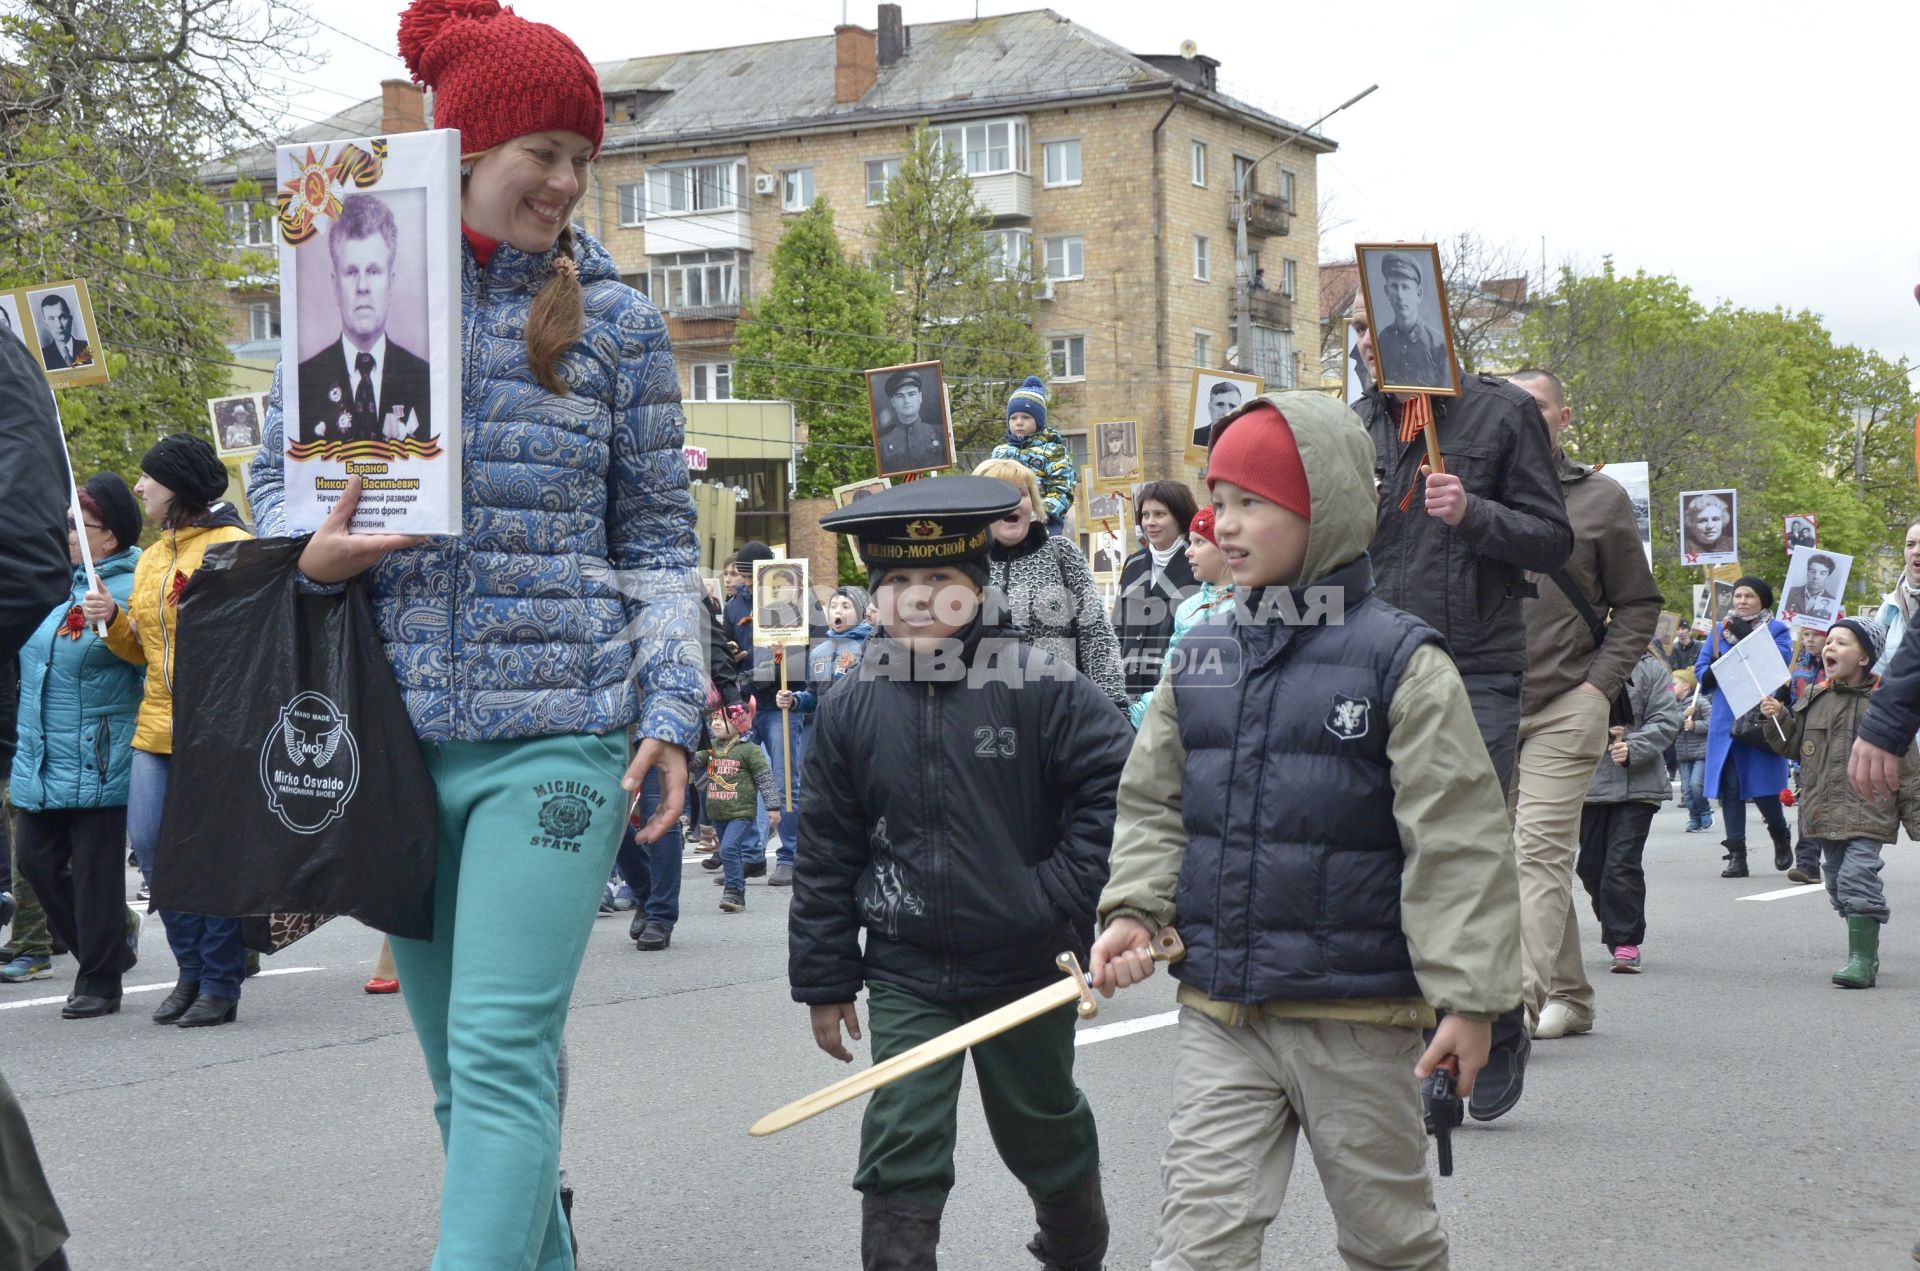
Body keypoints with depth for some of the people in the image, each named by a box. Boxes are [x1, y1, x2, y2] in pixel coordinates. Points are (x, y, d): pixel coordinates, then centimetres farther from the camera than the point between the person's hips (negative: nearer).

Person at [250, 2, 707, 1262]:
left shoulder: (616, 319, 6)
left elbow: (659, 541, 8)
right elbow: (275, 479, 13)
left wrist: (673, 709, -4)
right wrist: (312, 552, -10)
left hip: (556, 728, -2)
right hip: (397, 725, 3)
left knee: (502, 1051, -12)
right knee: (456, 1056, 10)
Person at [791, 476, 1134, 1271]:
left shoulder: (1037, 683, -12)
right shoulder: (850, 707, -3)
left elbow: (1119, 780, -10)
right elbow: (826, 854, 3)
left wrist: (1066, 891, -14)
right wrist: (824, 981, 4)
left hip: (1026, 967, -1)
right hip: (907, 974, 1)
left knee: (1044, 1131, 19)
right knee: (900, 1152, -5)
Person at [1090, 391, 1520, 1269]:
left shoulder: (1401, 662, -9)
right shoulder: (1202, 658, 6)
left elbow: (1456, 840, -10)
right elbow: (1154, 803, 15)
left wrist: (1468, 996, -13)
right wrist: (1135, 909, -2)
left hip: (1358, 1019, -4)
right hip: (1219, 1015, 4)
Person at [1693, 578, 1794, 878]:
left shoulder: (1776, 629, 4)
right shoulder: (1721, 629, 15)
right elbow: (1700, 671, 13)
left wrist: (1748, 637, -18)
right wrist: (1713, 670, -11)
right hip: (1726, 723, 4)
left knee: (1762, 789, -4)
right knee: (1730, 789, -1)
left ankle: (1781, 838, 24)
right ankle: (1736, 856, 3)